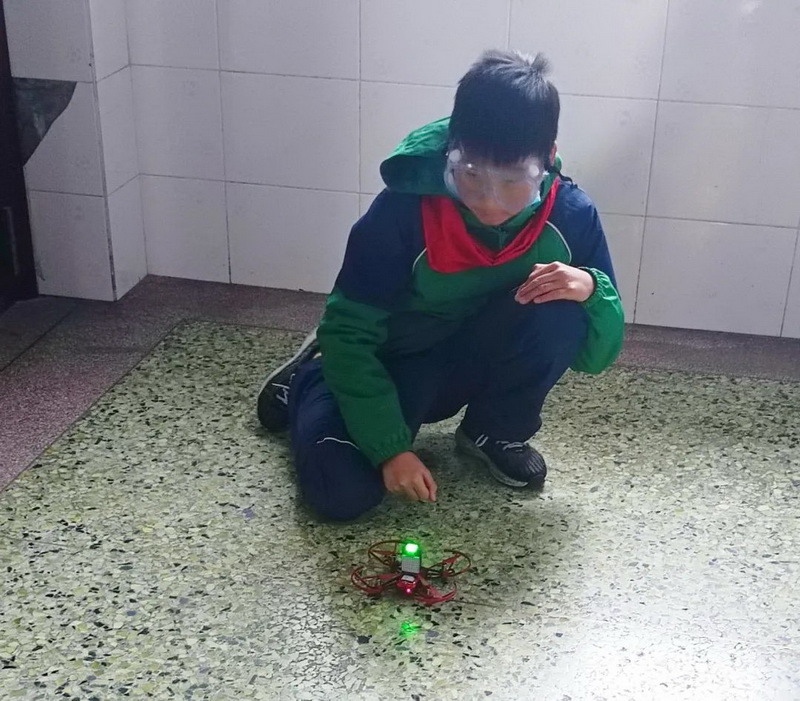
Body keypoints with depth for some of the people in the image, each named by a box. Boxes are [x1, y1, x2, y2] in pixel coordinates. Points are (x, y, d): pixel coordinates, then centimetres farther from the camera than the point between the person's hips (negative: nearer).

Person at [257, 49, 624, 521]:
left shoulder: (570, 216, -20)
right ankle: (310, 383, 12)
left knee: (561, 308, -29)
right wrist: (390, 448, -26)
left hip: (485, 358, 2)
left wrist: (592, 289, -34)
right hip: (399, 363, -2)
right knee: (341, 492, -22)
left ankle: (497, 431, 0)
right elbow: (348, 331, -20)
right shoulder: (404, 212, -29)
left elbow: (596, 356, -12)